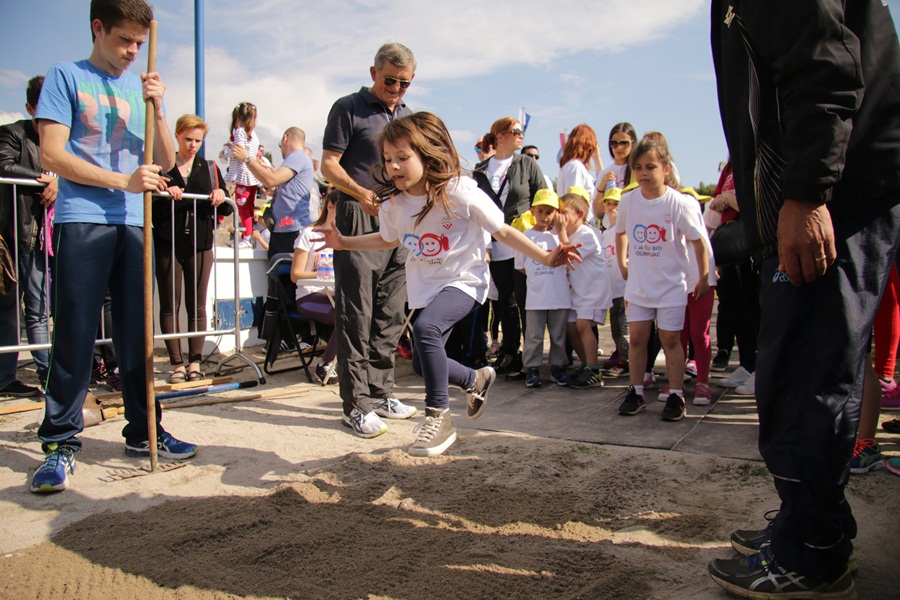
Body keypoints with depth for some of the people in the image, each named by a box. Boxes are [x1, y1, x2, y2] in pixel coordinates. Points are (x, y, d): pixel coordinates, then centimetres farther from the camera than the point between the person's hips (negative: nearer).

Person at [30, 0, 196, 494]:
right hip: (81, 222, -4)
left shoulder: (140, 86, 17)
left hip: (134, 224, 4)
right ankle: (60, 443, 5)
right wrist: (123, 180, -14)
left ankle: (143, 431, 17)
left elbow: (165, 161, 11)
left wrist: (157, 109, -4)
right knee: (75, 335, -4)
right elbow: (52, 155, -5)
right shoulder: (66, 76, 4)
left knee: (137, 334, 7)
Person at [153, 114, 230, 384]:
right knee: (170, 306, 1)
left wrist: (221, 196, -9)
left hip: (200, 244, 1)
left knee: (197, 306, 3)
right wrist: (165, 195, -17)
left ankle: (195, 362, 9)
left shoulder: (209, 168, 13)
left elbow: (226, 210, 11)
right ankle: (176, 364, 7)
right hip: (168, 244, -1)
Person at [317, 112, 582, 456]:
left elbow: (503, 232, -12)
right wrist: (343, 242, 12)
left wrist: (545, 258, -18)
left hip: (463, 280, -7)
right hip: (425, 288, 7)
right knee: (422, 364, 10)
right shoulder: (394, 206, -2)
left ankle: (438, 416, -18)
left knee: (425, 328, -34)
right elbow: (388, 239, 20)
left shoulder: (460, 192, -18)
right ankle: (476, 380, 40)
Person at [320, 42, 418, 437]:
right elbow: (329, 164, -6)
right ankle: (356, 404, 0)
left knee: (390, 314, 10)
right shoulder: (349, 108, 1)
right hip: (359, 219, -6)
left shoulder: (409, 116, 20)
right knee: (356, 314, -6)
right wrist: (361, 193, -23)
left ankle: (380, 392, 20)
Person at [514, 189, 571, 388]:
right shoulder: (526, 236, 4)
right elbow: (521, 267, 8)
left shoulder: (558, 234, 8)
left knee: (559, 335, 10)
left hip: (560, 296, 1)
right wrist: (540, 277, 1)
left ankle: (558, 367, 21)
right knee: (534, 336, 3)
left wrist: (562, 229, -4)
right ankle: (532, 369, 12)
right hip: (535, 298, -1)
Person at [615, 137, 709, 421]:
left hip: (671, 284, -3)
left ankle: (676, 395, 13)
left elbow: (698, 241, -7)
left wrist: (703, 279, -3)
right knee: (637, 337, 6)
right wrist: (622, 262, 13)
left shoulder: (678, 203, -14)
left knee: (670, 339, 2)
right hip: (638, 283, 3)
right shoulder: (628, 200, -4)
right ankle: (636, 392, 18)